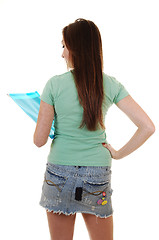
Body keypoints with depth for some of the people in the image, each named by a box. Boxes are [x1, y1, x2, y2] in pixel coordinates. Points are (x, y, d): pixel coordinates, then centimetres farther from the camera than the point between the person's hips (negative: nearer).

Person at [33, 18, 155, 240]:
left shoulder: (55, 84, -11)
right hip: (98, 176, 2)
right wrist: (119, 154, 0)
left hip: (59, 173, -1)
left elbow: (39, 140, -8)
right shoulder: (111, 85, -5)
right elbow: (147, 127, -10)